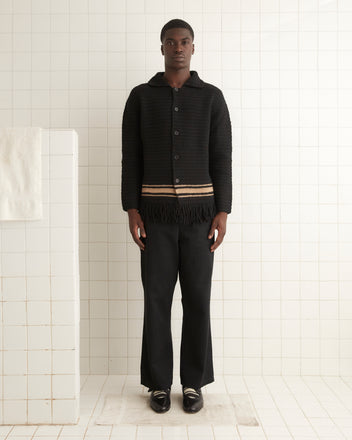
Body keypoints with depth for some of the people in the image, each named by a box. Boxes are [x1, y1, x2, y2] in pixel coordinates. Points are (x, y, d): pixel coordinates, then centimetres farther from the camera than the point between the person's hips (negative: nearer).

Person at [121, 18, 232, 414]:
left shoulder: (212, 97, 7)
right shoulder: (140, 96, 7)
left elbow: (222, 157, 3)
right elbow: (131, 156, 4)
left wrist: (223, 212, -6)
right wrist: (131, 210, -6)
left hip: (199, 210, 0)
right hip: (156, 211, 0)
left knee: (197, 298, 1)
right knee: (157, 298, 0)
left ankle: (193, 383, 16)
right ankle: (159, 383, 15)